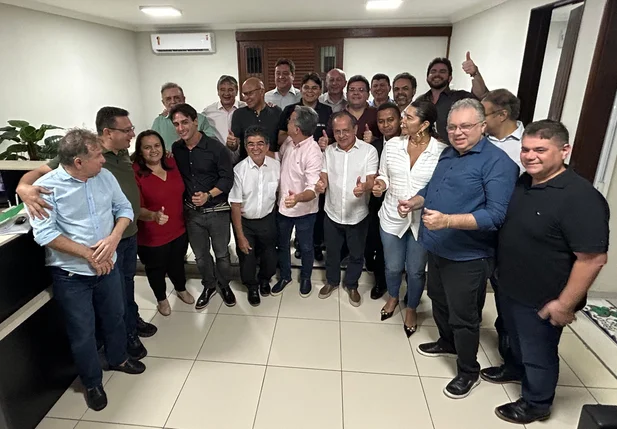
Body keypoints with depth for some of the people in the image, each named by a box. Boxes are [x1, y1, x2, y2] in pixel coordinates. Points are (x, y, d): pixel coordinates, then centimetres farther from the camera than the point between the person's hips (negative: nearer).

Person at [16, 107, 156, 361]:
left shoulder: (123, 153, 2)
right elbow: (42, 171, -22)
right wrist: (25, 187, -42)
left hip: (130, 234, 7)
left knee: (128, 282, 25)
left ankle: (133, 321, 46)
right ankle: (125, 337, 32)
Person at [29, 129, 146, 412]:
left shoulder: (105, 177, -3)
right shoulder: (46, 187, -17)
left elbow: (124, 208, 2)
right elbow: (45, 234, -21)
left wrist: (113, 238, -16)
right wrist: (88, 254, -20)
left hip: (108, 267, 5)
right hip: (71, 275, -4)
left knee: (114, 318, 23)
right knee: (82, 333, 12)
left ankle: (118, 359, 50)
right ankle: (92, 383, 36)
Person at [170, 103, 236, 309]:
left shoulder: (216, 148, -14)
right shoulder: (175, 150, 0)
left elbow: (227, 178, -13)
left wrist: (208, 195, -25)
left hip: (217, 211, -3)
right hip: (191, 212, 4)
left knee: (221, 253, 13)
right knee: (200, 255, 17)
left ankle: (224, 285, 36)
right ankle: (209, 285, 39)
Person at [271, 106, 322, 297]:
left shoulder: (313, 153, -27)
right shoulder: (288, 142, -5)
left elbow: (314, 188, -34)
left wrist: (298, 198, -52)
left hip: (304, 210, -6)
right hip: (283, 205, 6)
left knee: (305, 247, 16)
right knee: (282, 244, 21)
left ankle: (305, 278, 42)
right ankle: (285, 276, 44)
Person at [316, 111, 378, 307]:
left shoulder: (369, 150, -11)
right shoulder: (329, 151, 0)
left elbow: (372, 181, -16)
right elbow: (324, 177, 1)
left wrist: (364, 188, -40)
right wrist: (320, 184, -24)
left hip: (358, 215, -2)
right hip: (332, 214, 3)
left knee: (357, 255, 16)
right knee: (332, 252, 20)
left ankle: (351, 285, 40)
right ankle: (332, 281, 44)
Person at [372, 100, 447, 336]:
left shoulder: (442, 151, -14)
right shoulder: (392, 145, -4)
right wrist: (380, 184, -14)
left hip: (423, 221, -2)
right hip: (392, 217, 3)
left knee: (415, 270, 14)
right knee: (393, 266, 18)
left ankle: (411, 309, 41)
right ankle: (393, 297, 50)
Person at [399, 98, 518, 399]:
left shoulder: (497, 162, -19)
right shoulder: (447, 153, 8)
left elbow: (497, 214, -27)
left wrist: (447, 220, -37)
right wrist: (414, 202, -1)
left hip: (468, 256, -8)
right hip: (437, 248, 9)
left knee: (463, 316, 7)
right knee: (438, 299, 26)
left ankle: (469, 372, 29)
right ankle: (447, 342, 51)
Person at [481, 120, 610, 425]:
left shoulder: (580, 198, -26)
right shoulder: (523, 182, -1)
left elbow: (593, 258, -26)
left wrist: (564, 304, -22)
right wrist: (500, 270, 15)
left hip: (541, 299, -7)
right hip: (509, 286, 7)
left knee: (538, 352, 15)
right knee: (515, 337, 29)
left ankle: (536, 404, 38)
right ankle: (515, 369, 55)